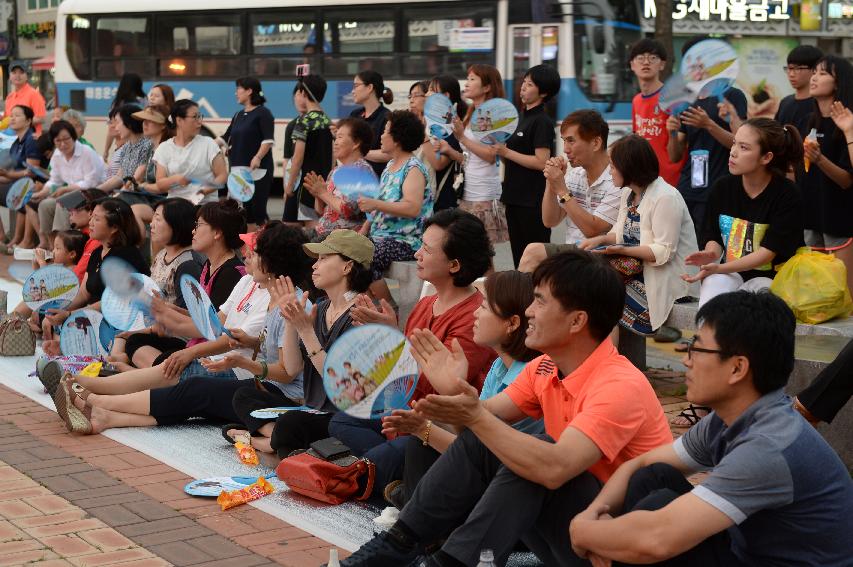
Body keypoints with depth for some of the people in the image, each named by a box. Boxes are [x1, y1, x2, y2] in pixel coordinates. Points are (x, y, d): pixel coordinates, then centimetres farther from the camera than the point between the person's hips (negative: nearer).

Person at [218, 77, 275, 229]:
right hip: (238, 169, 8)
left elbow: (268, 140, -14)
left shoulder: (263, 113, -5)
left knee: (258, 210, -11)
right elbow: (226, 139, 22)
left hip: (258, 171, -7)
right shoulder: (238, 116, 17)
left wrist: (258, 157, -25)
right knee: (245, 211, 8)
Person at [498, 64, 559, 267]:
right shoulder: (523, 116, 16)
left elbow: (541, 162, -20)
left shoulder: (542, 122, -12)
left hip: (534, 201, -9)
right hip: (515, 197, 9)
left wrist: (506, 152, -17)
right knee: (519, 257, 13)